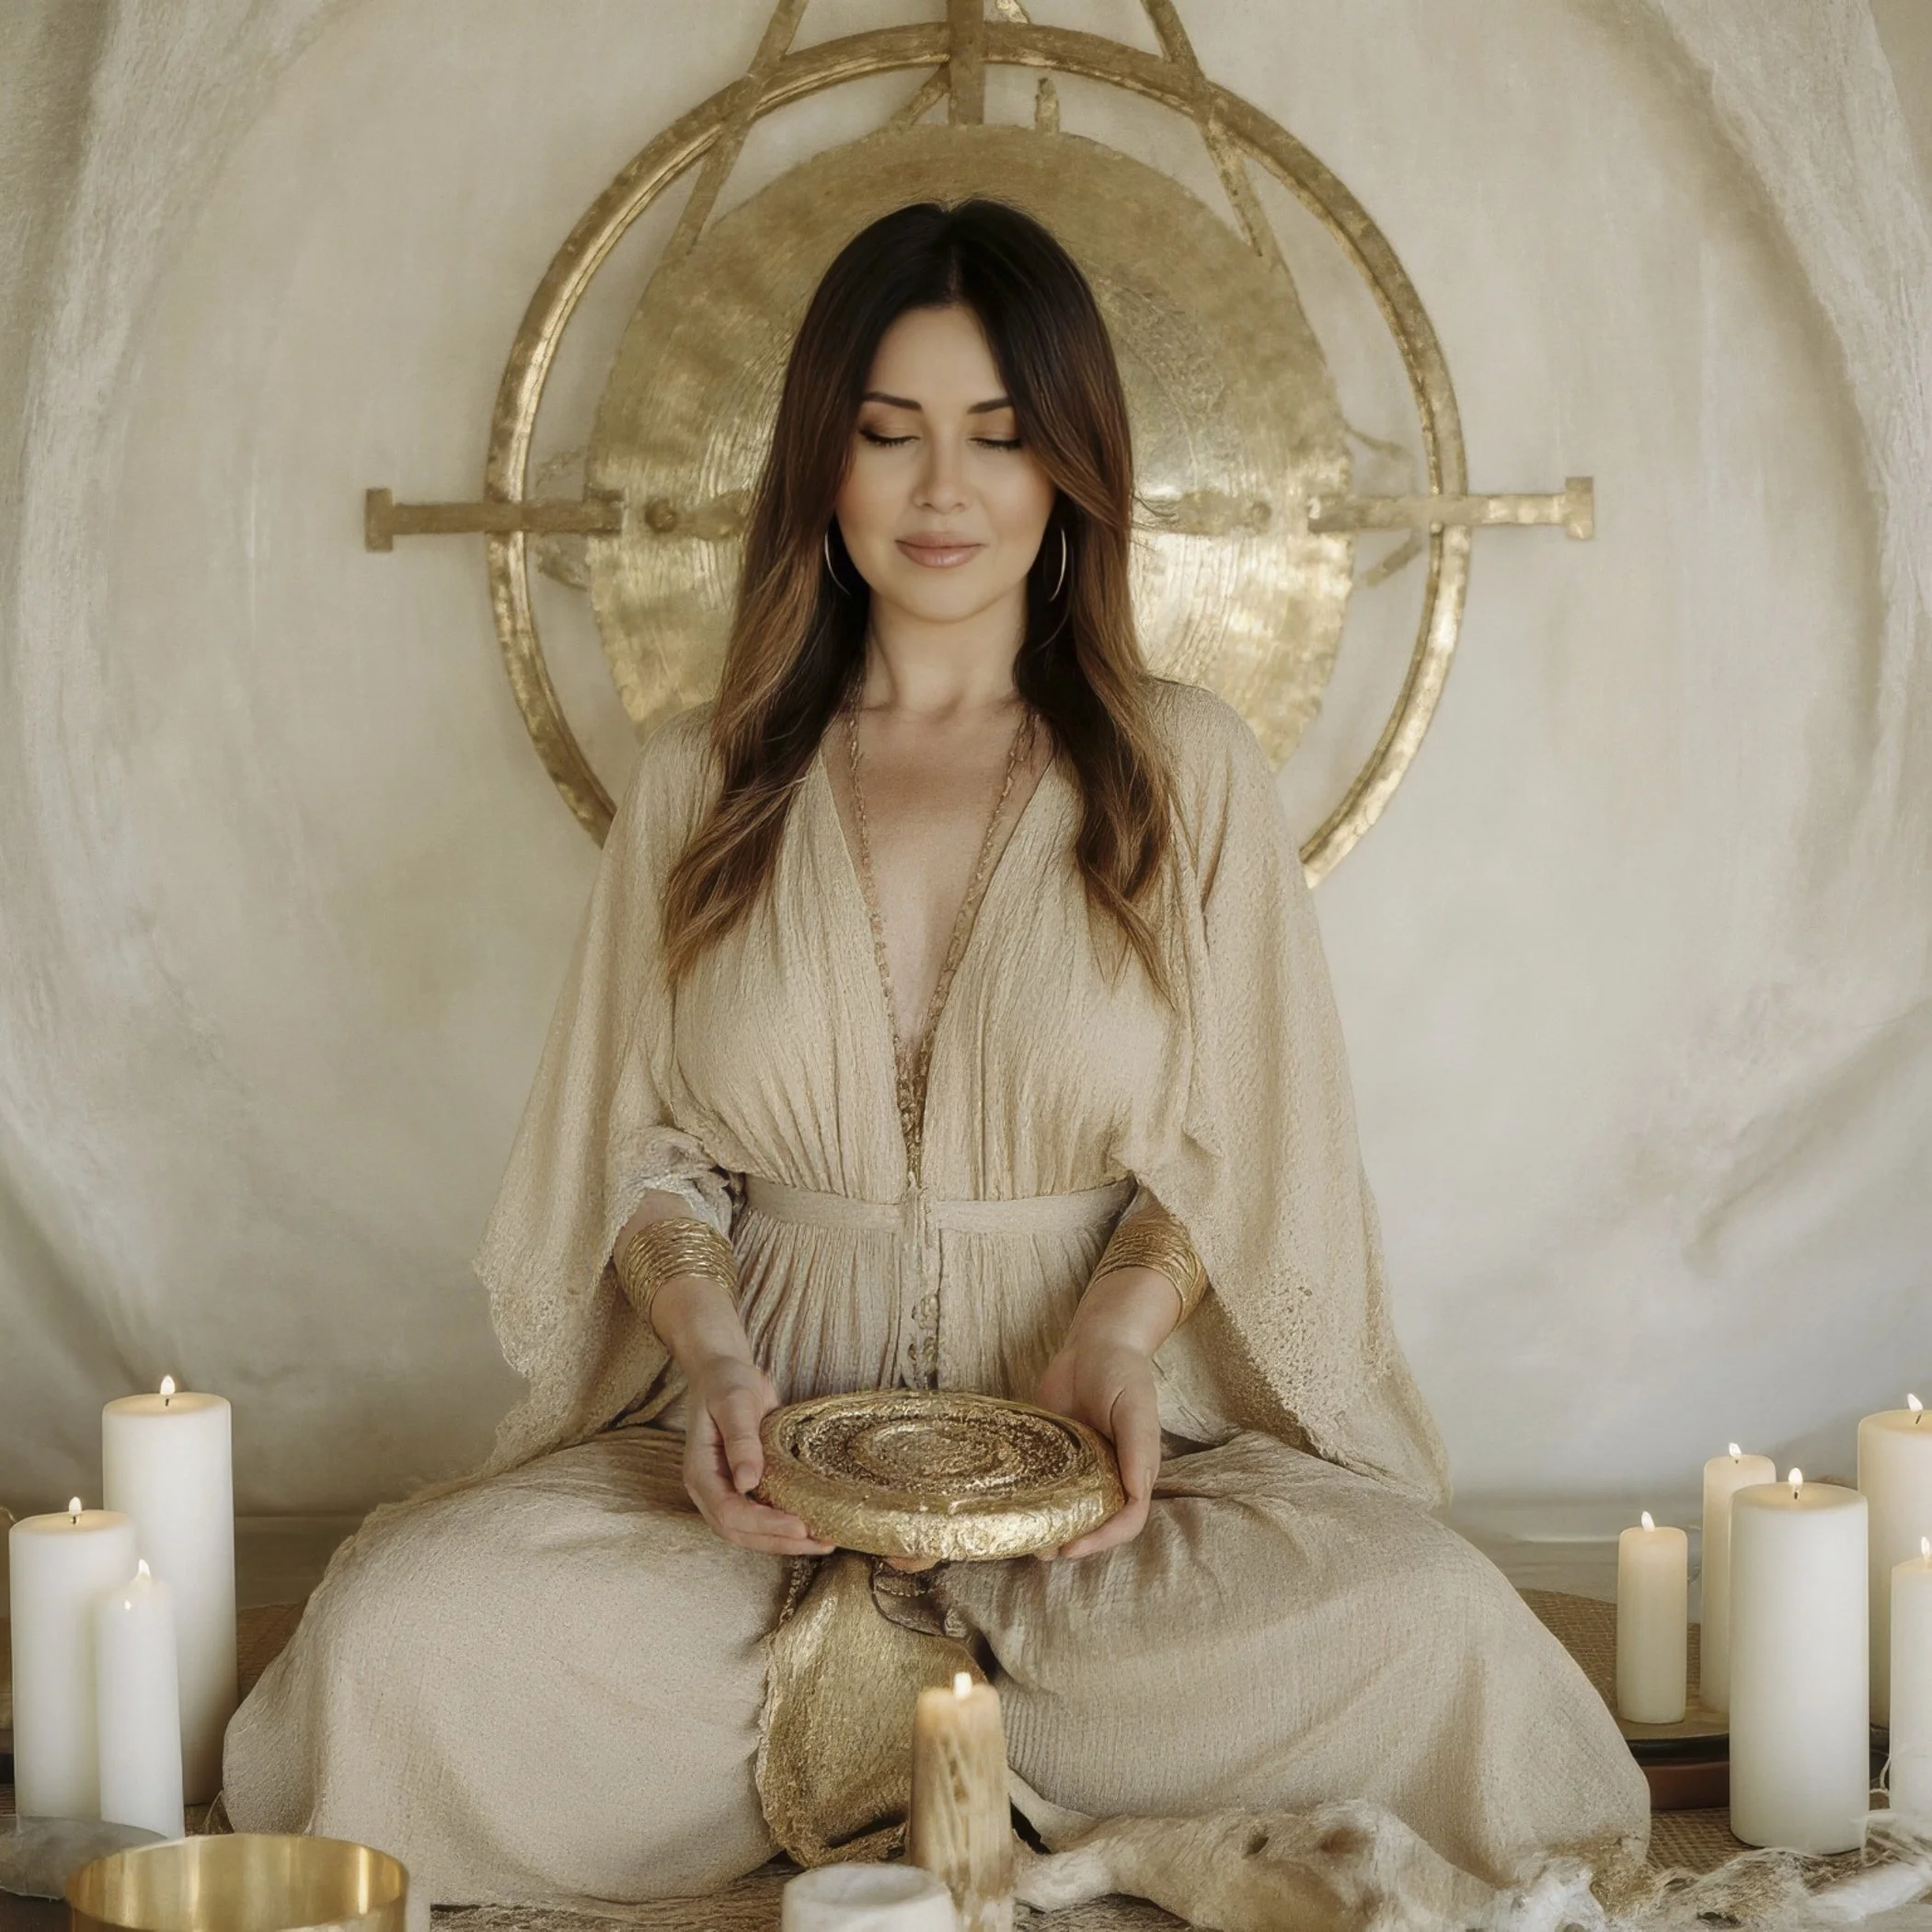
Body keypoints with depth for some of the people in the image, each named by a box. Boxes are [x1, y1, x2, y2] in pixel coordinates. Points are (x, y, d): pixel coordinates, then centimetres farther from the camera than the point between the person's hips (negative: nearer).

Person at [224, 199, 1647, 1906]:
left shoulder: (1186, 772, 6)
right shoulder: (704, 783, 10)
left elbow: (1234, 1142, 6)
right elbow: (644, 1145, 10)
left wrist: (1119, 1334, -15)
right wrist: (713, 1354, -12)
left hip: (1114, 1441, -1)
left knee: (1431, 1627, -32)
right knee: (400, 1633, -27)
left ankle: (864, 1699, -14)